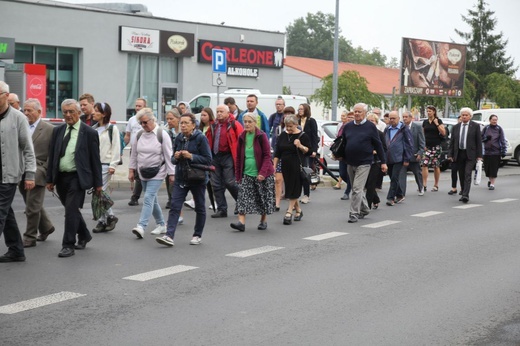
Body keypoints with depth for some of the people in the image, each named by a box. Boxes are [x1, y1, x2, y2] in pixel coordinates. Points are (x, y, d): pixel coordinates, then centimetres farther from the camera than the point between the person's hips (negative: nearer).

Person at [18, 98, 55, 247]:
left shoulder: (49, 129, -4)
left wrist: (43, 171, -12)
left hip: (37, 174, -6)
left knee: (32, 207, -4)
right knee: (33, 205, 17)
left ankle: (30, 237, 6)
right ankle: (46, 227, 36)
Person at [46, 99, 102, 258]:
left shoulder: (89, 133, -5)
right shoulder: (57, 131, 8)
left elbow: (95, 159, -3)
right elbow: (52, 156, 11)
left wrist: (98, 183, -3)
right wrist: (50, 179, 8)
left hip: (77, 177, -5)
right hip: (60, 177, 5)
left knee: (71, 210, -11)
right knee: (72, 210, 16)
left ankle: (68, 245, -4)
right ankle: (84, 236, 36)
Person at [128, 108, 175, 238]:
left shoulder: (162, 135, -10)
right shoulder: (139, 135, 6)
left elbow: (169, 156, -9)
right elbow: (134, 154, 13)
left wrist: (171, 174, -9)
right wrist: (131, 170, 9)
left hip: (157, 173, -6)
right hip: (143, 173, 6)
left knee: (148, 198, -16)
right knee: (152, 200, 13)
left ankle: (141, 226, -22)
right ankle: (161, 225, 26)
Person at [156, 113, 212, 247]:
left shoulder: (201, 138, -11)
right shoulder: (179, 138, 6)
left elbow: (208, 159, -14)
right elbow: (173, 159, 15)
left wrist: (191, 156, -23)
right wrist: (176, 157, -9)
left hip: (197, 179, -4)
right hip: (181, 178, 4)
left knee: (200, 208, 10)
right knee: (174, 207, -7)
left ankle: (197, 235, 24)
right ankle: (169, 236, -13)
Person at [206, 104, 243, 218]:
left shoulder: (234, 125, -5)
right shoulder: (214, 126, 13)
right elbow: (208, 140, 18)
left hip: (227, 157, -6)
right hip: (215, 157, 6)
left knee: (230, 183, -10)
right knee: (216, 185, 5)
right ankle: (221, 209, 13)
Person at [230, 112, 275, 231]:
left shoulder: (261, 136, -8)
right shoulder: (242, 137, 6)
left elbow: (267, 155, -9)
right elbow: (239, 157, 11)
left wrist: (263, 172, -19)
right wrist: (238, 175, 8)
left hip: (261, 174, -3)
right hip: (246, 174, 3)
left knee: (263, 198, 6)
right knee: (243, 196, -9)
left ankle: (263, 221, 23)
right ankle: (241, 222, -14)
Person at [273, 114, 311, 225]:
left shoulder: (302, 136, -5)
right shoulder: (283, 135, 9)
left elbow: (309, 151, -4)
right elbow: (277, 152, 12)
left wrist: (300, 146, -21)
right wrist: (274, 165, 7)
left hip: (297, 166, -5)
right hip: (285, 166, 5)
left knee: (294, 189, -5)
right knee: (289, 189, 10)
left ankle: (289, 212, -5)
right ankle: (298, 210, 25)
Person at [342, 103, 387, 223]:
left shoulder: (370, 127, -3)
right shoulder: (348, 127, 8)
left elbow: (378, 145, -1)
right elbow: (343, 143, 14)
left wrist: (383, 162, -1)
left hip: (364, 163, -5)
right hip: (350, 163, 5)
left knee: (357, 189, -11)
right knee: (358, 189, 15)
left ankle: (354, 214, -9)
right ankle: (364, 209, 32)